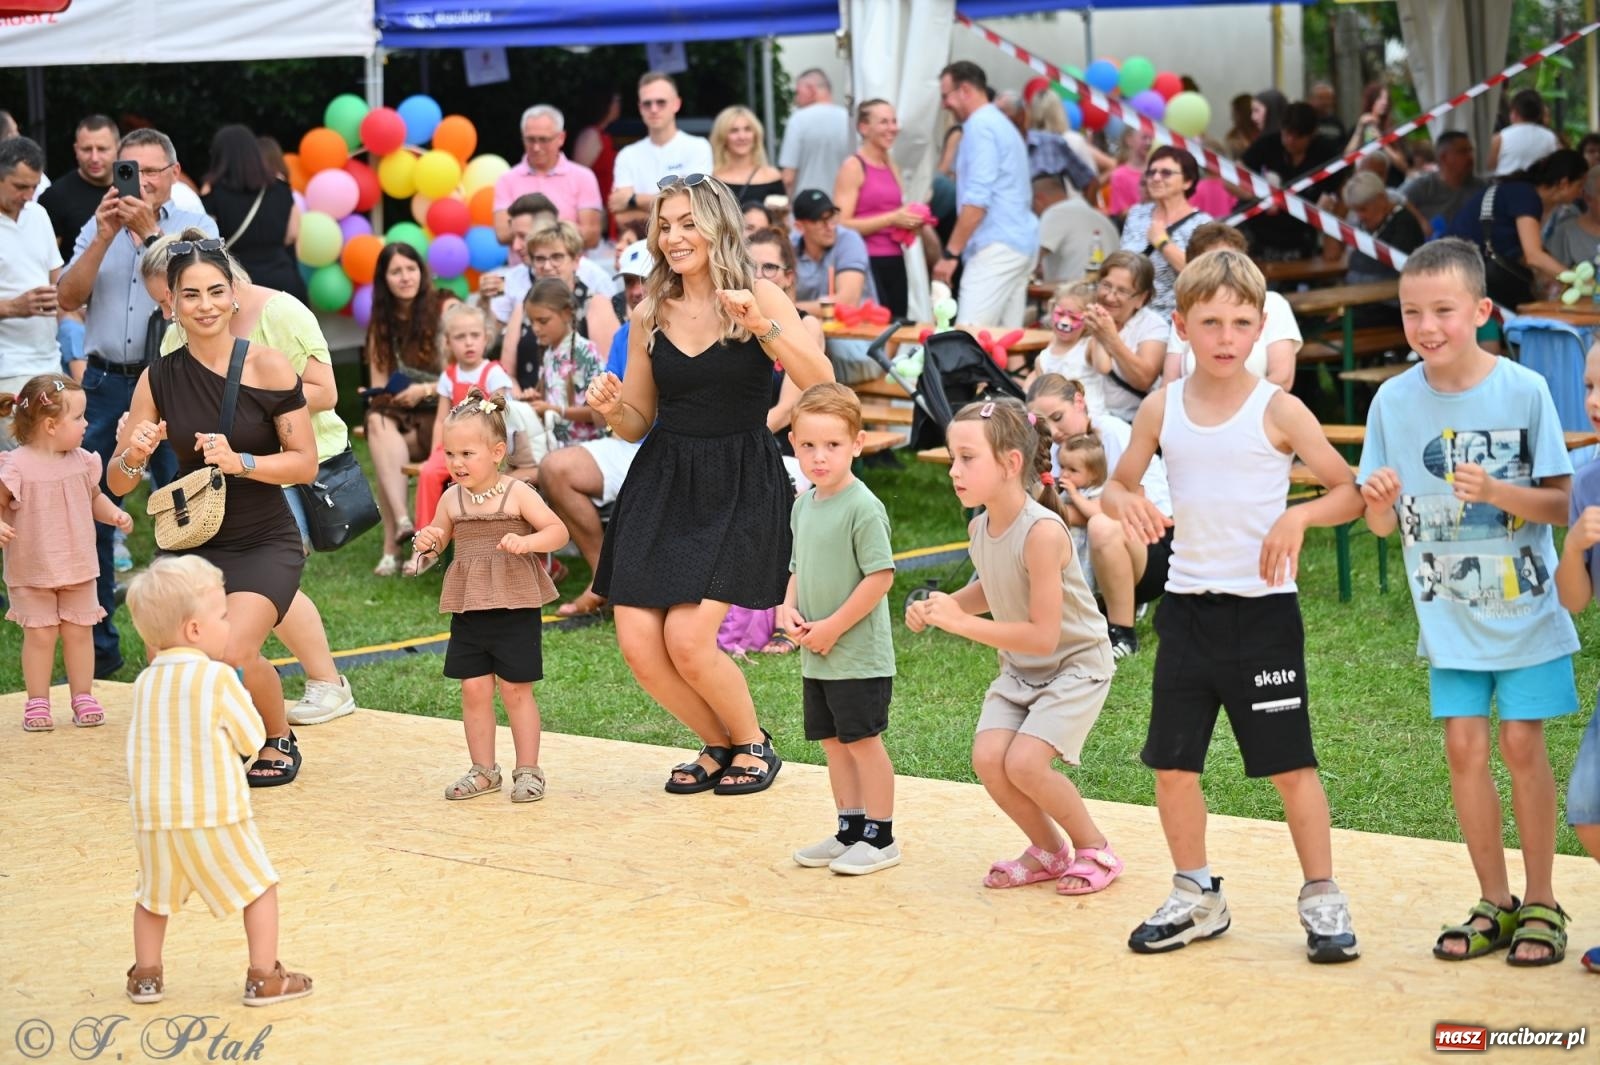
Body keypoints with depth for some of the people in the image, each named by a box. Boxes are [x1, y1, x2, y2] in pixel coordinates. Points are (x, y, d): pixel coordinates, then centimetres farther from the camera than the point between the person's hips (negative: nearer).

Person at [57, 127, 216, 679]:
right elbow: (68, 298, 0)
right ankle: (97, 647, 11)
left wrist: (149, 230, -15)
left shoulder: (195, 227, 5)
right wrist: (106, 237, -9)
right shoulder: (98, 228, 12)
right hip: (106, 384, 3)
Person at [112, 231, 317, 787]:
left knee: (234, 653, -24)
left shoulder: (267, 368, -10)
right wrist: (132, 455, -20)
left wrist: (240, 462, -23)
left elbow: (306, 464, -7)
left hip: (266, 544, -3)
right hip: (194, 543, 3)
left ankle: (280, 740, 9)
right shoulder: (159, 379, -1)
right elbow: (118, 484, 3)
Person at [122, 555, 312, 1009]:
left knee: (154, 897, 23)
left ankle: (146, 975, 24)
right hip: (214, 816, -5)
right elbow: (252, 739, -5)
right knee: (259, 887, 9)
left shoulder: (145, 682, 4)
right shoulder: (219, 678, -12)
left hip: (154, 816, 5)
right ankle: (264, 978, 9)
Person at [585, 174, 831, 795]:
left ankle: (753, 744, 14)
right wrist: (612, 407, -8)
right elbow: (637, 424, 14)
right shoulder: (649, 316, 7)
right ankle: (719, 744, 23)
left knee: (688, 640, -16)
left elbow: (820, 385, -16)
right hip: (662, 484, 5)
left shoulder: (759, 297, -4)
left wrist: (763, 326, -27)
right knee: (639, 645, -4)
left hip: (739, 487, -4)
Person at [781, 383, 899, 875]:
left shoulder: (862, 508, -17)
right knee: (832, 741, 14)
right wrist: (788, 609, -1)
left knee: (861, 739, -1)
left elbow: (880, 576, -20)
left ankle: (880, 838, 9)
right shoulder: (803, 505, 9)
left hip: (859, 654, -8)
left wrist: (833, 627, -17)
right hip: (816, 656, 8)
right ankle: (850, 829, 25)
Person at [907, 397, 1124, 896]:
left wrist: (962, 623, -30)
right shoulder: (980, 527, -7)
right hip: (1020, 668, 7)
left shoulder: (1043, 532, -31)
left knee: (1024, 762, -20)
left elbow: (1042, 635, -29)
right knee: (988, 757, -10)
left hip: (1075, 664, -7)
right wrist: (941, 607, -4)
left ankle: (1096, 850, 5)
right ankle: (1049, 850, 14)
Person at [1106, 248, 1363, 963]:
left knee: (1289, 763, 0)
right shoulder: (1162, 409, 3)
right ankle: (1195, 897, 24)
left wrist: (1298, 516, -23)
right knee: (1172, 764, 8)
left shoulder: (1278, 410, -7)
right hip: (1186, 604, 4)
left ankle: (1322, 899, 12)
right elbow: (1117, 485, 14)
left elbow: (1352, 493, -5)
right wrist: (1128, 505, -9)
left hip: (1263, 608, -4)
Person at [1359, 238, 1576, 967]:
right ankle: (1494, 903, 17)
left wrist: (1496, 492, -27)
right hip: (1450, 614, 3)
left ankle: (1541, 902, 14)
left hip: (1525, 607, -2)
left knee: (1521, 743, -1)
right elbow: (1383, 525, 1)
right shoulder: (1395, 401, -3)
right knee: (1464, 745, 3)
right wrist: (1378, 503, -21)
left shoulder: (1523, 390, -12)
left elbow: (1560, 502, -10)